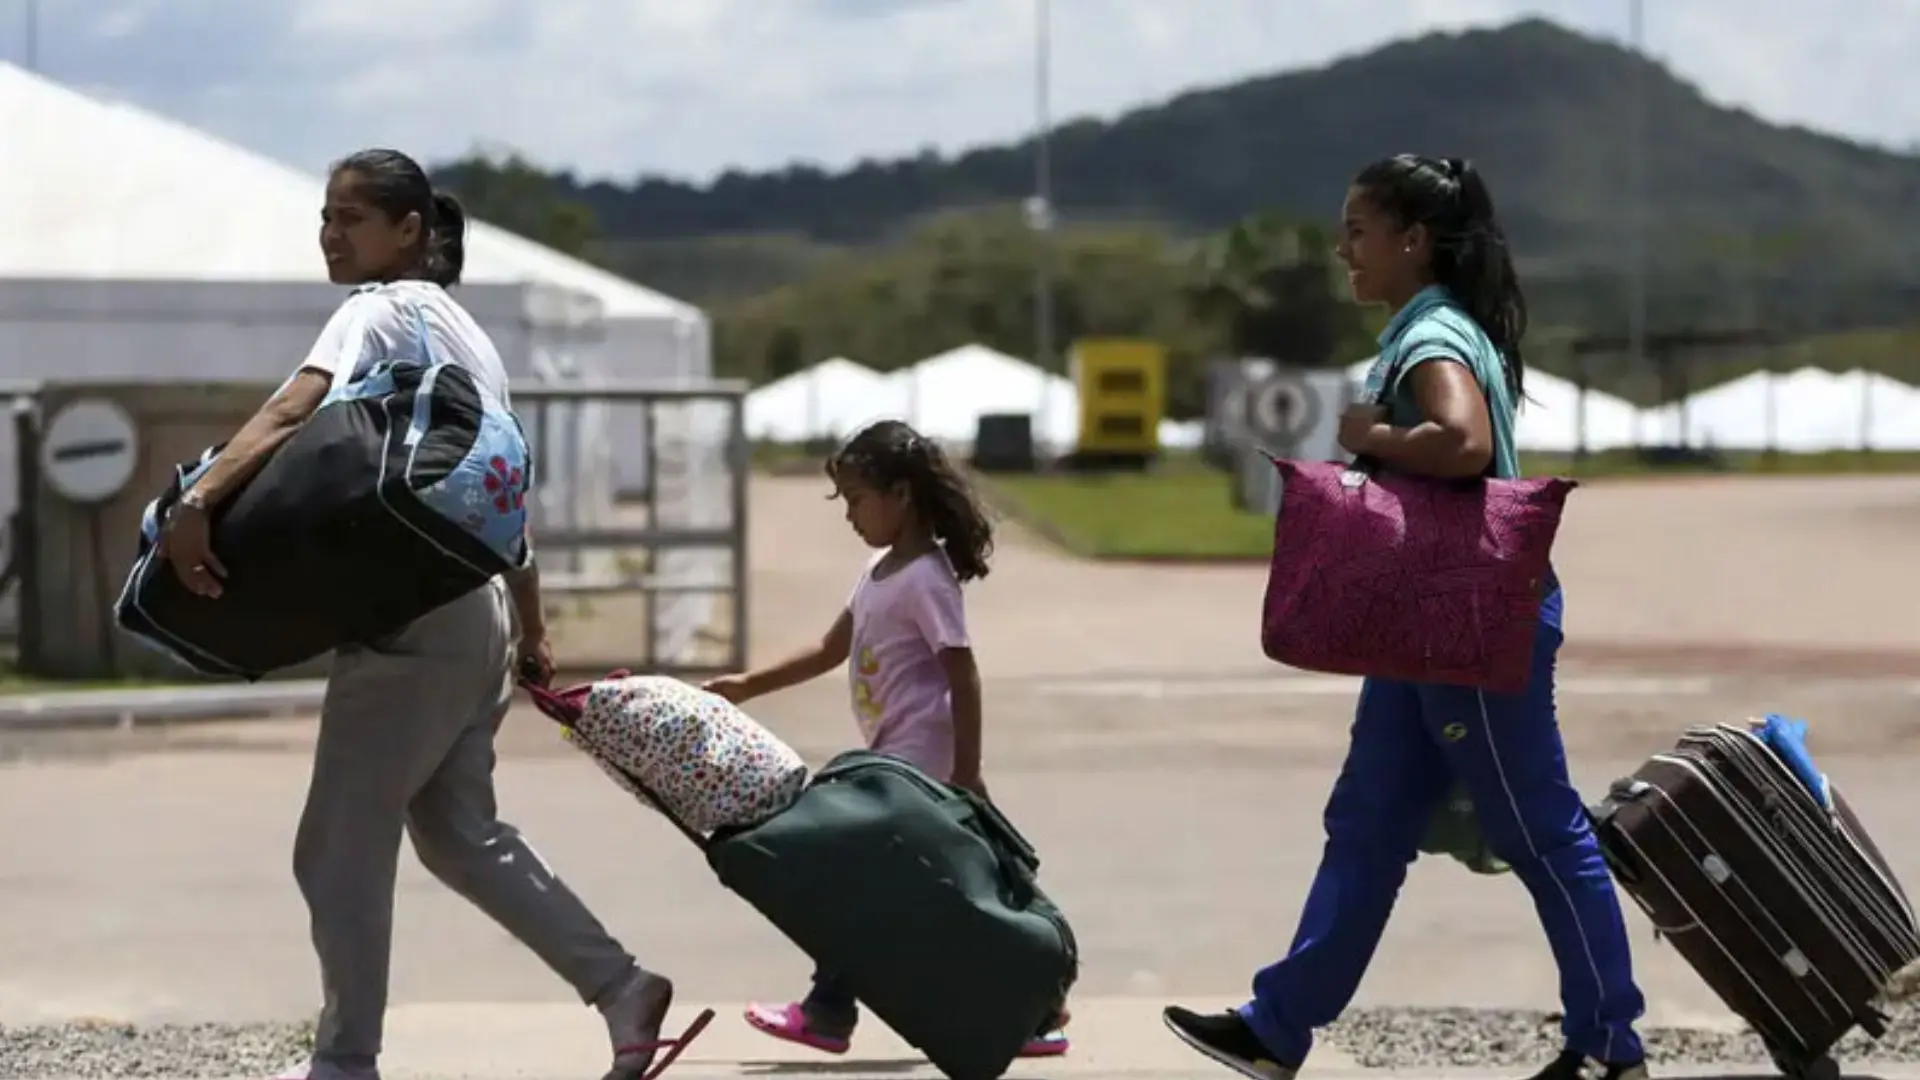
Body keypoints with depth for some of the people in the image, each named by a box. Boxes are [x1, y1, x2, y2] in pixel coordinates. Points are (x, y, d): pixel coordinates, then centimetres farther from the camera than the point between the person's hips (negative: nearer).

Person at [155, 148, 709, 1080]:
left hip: (411, 621, -9)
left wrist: (198, 500, -39)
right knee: (458, 833, 19)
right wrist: (531, 633, 26)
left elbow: (291, 412, -27)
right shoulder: (464, 331, 20)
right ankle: (622, 989, 17)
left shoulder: (382, 309, -8)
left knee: (338, 849, -1)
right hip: (476, 617, 9)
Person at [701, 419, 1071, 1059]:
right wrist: (748, 688, 14)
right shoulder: (882, 571, 12)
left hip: (917, 761, -9)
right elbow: (830, 652, 18)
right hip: (892, 756, 9)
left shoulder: (926, 579, -16)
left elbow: (963, 678, -18)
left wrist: (966, 777, -20)